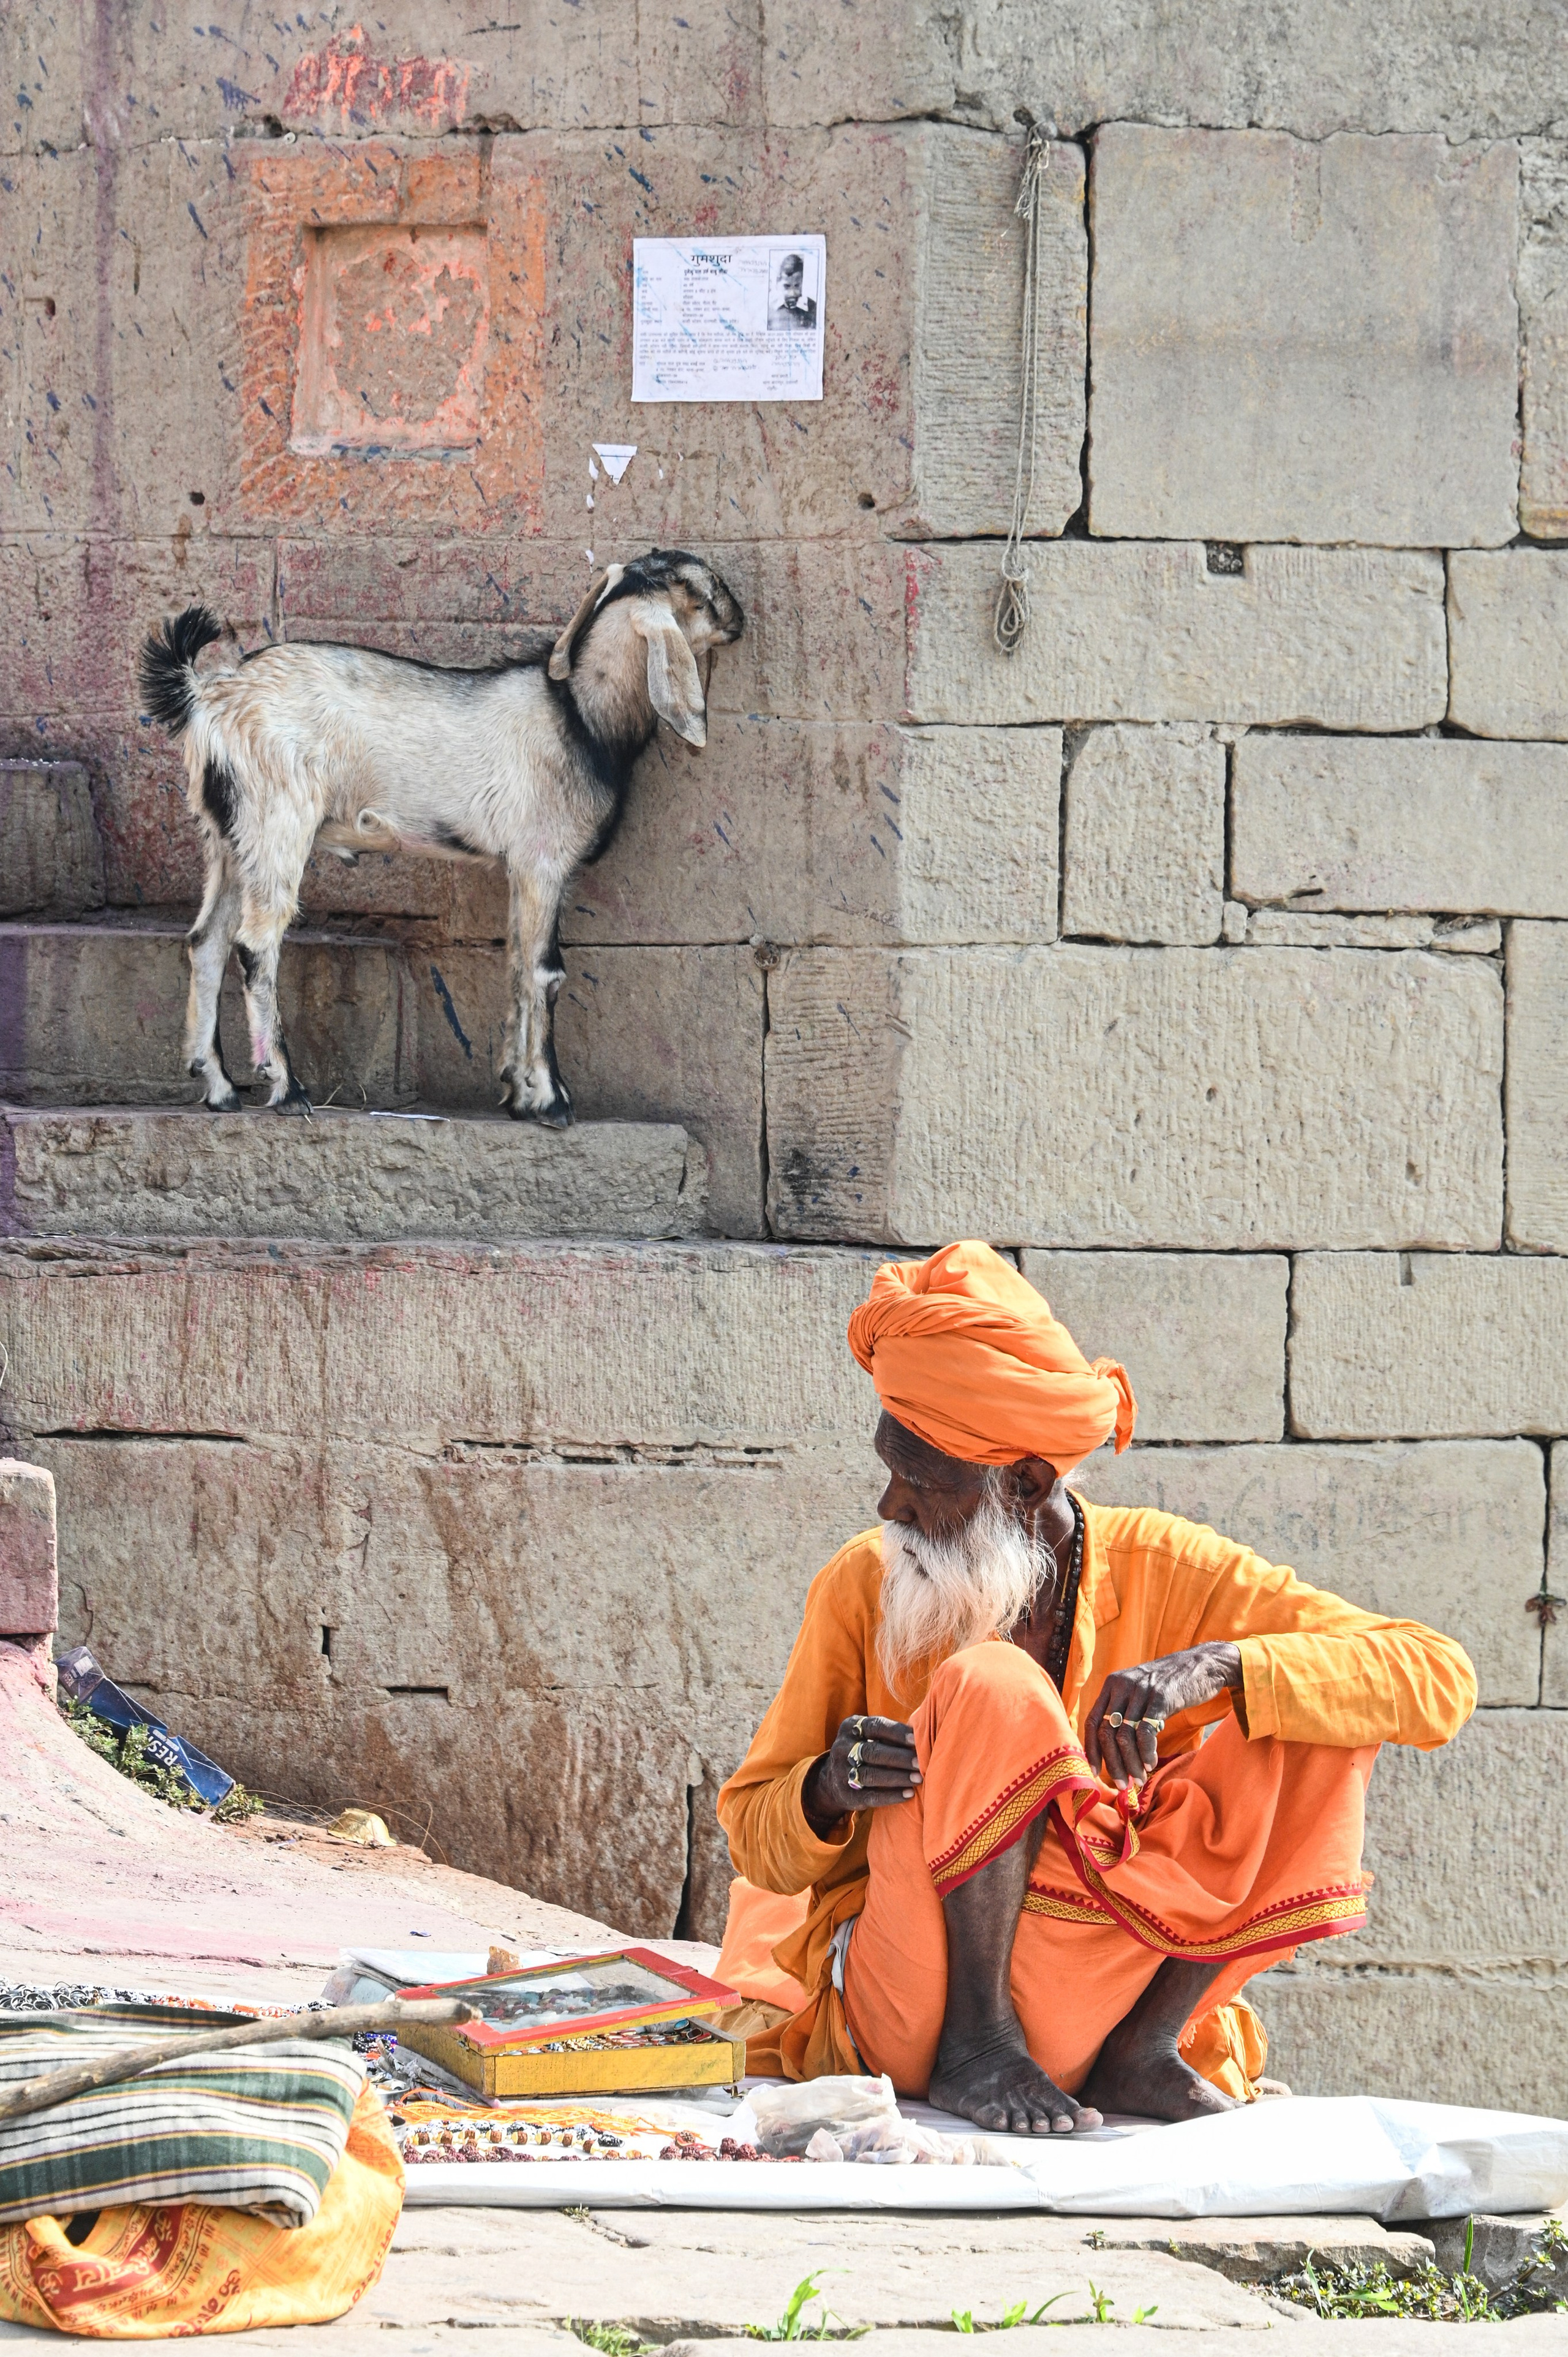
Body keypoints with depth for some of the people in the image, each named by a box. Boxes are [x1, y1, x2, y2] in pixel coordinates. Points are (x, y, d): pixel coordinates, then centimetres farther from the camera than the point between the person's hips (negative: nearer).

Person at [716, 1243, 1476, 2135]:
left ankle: (1143, 2046, -14)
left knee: (1318, 1736, -15)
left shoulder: (1162, 1573, -5)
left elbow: (1438, 1682, -14)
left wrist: (1210, 1667, -28)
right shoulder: (862, 1589, -4)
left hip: (1093, 1987, 2)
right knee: (991, 1688, -26)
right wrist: (829, 1789, -21)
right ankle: (974, 2045, -20)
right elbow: (757, 1842, 4)